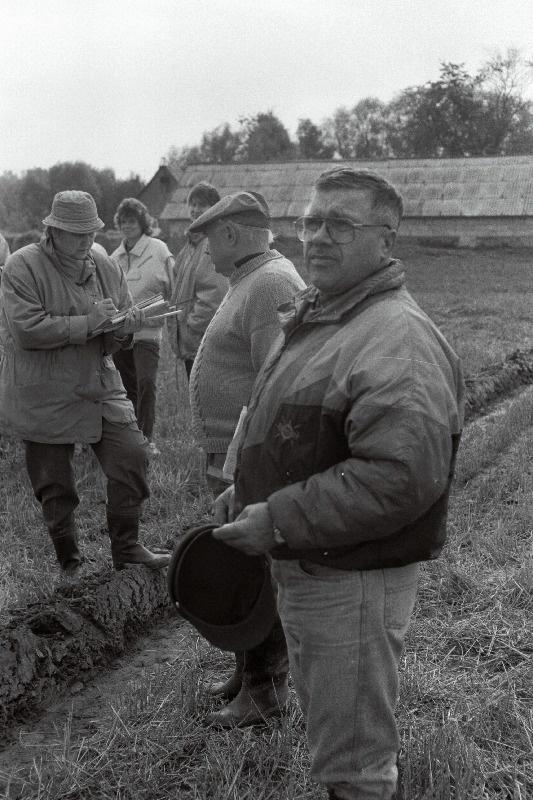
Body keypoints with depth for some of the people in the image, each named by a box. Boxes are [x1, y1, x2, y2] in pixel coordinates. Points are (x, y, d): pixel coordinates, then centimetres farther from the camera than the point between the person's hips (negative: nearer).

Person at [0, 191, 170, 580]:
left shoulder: (106, 267, 5)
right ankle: (70, 564, 26)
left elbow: (122, 330, 11)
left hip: (101, 387, 4)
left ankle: (126, 547, 16)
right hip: (46, 398, -4)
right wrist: (87, 323, -23)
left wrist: (125, 326, -13)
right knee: (56, 486, 6)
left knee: (133, 457, -3)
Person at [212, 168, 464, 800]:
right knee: (325, 717, 29)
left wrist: (279, 522, -28)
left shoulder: (398, 338, -25)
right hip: (304, 570, 10)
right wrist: (246, 498, 11)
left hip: (353, 581, -10)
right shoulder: (314, 316, 8)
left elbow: (402, 477, -34)